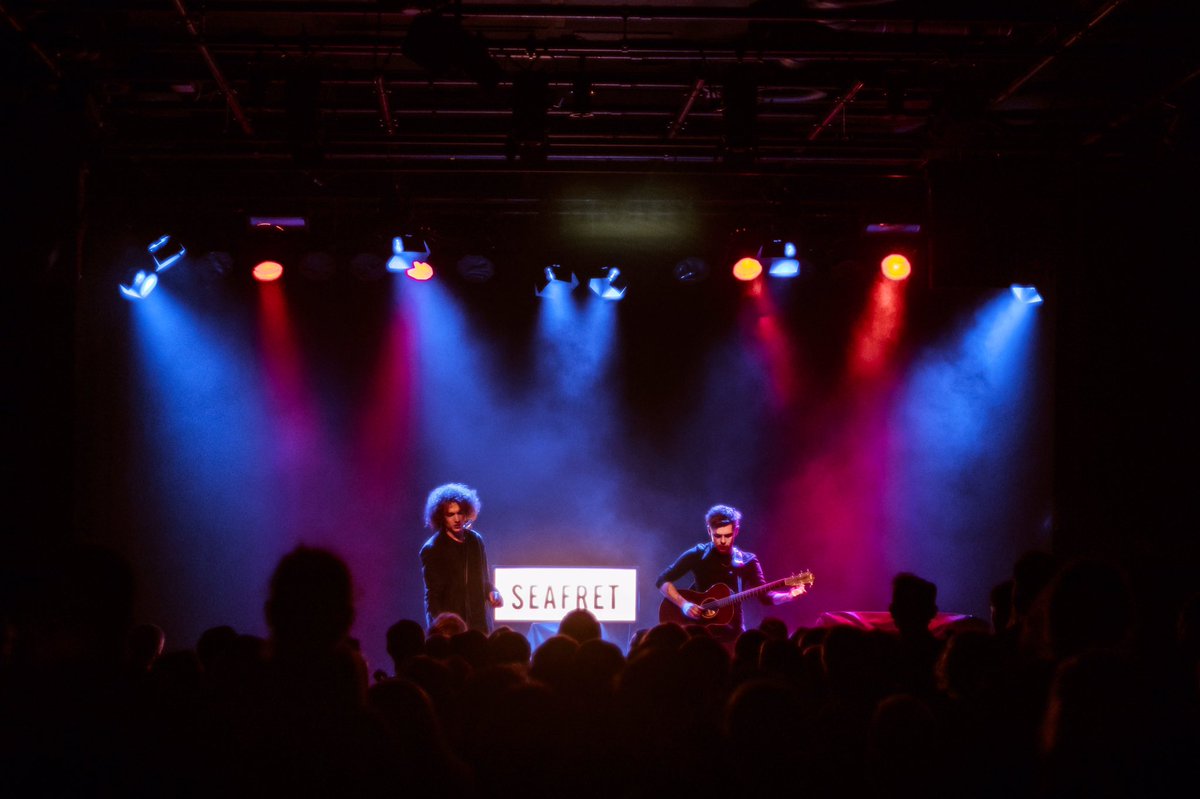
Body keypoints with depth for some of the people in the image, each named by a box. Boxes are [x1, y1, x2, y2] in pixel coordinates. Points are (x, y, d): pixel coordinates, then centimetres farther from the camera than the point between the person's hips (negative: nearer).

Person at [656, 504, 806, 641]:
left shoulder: (747, 561, 5)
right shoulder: (697, 555, 0)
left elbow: (765, 596, -2)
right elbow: (662, 581, -1)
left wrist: (790, 595, -20)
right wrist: (684, 604, -14)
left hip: (732, 635, 2)